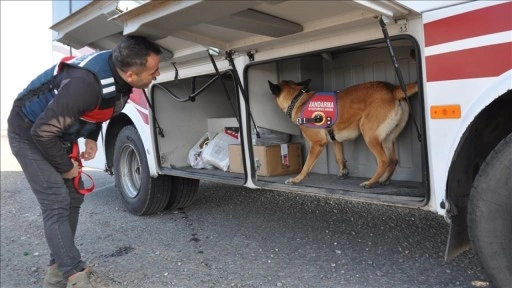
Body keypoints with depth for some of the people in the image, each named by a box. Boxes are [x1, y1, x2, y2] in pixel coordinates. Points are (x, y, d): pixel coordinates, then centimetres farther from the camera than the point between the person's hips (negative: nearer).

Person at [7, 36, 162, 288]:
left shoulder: (118, 72, -13)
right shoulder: (88, 83, -39)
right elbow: (43, 131, -32)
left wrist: (92, 137, -2)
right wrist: (66, 167, -17)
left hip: (58, 132, 8)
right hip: (30, 132, -8)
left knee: (73, 197, 7)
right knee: (56, 203, -15)